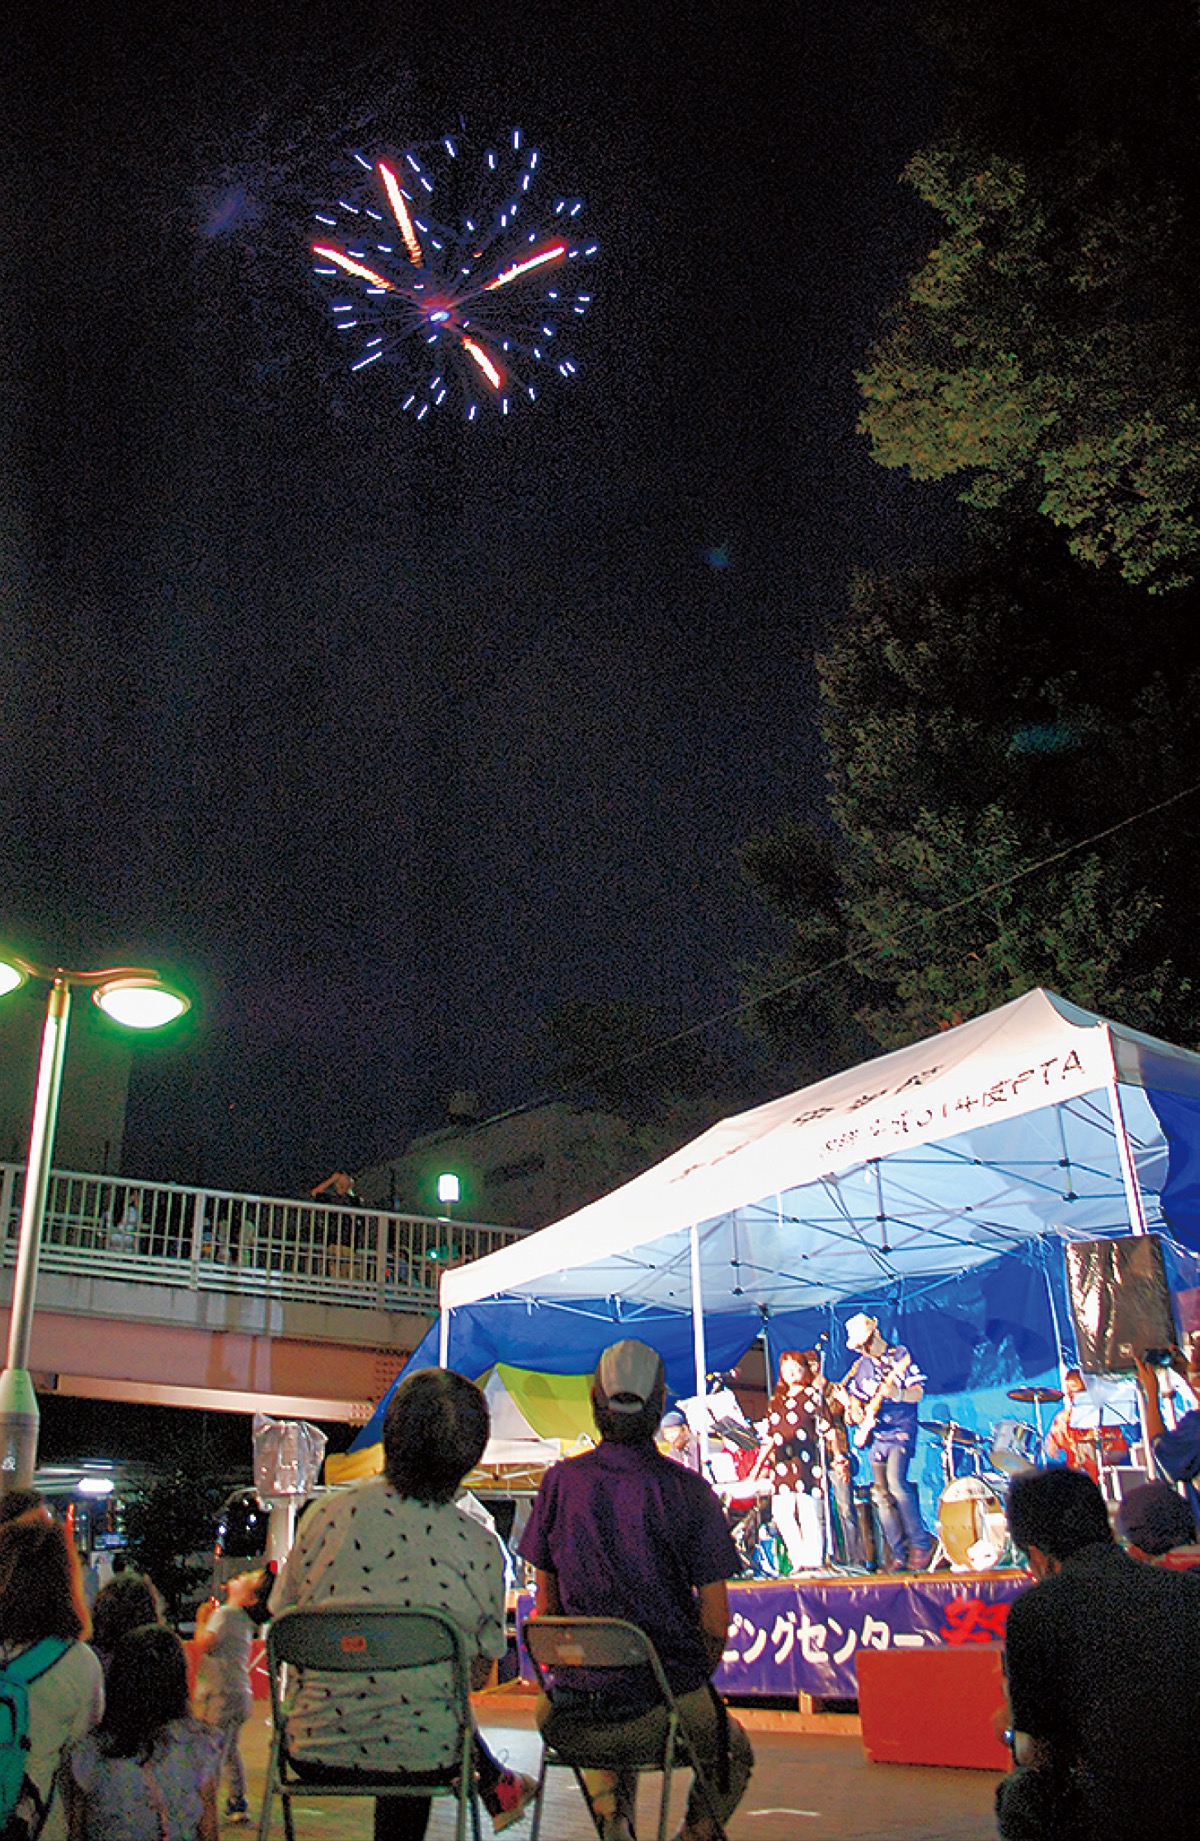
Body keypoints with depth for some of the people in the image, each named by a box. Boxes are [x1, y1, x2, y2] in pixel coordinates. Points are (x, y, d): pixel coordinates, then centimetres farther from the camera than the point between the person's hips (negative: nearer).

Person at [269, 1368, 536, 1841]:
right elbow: (478, 1673, -2)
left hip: (316, 1752, 1)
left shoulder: (326, 1516, -11)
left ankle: (496, 1785, 47)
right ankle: (493, 1784, 48)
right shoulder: (480, 1547, -12)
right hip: (420, 1757, -1)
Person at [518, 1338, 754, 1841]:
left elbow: (547, 1603, 4)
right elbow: (716, 1622, -6)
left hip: (580, 1706, 2)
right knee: (733, 1754, 30)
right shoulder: (687, 1490, -10)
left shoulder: (560, 1483, -4)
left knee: (608, 1740, 37)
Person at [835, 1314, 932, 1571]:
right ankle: (899, 1554, 9)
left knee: (896, 1483, -23)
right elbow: (855, 1399, 19)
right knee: (881, 1495, 2)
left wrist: (894, 1392, -27)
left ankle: (921, 1544, -12)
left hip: (900, 1431, -6)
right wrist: (855, 1412, -3)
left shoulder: (900, 1355, -4)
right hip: (875, 1434, 6)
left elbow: (918, 1393, -9)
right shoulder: (860, 1366, 11)